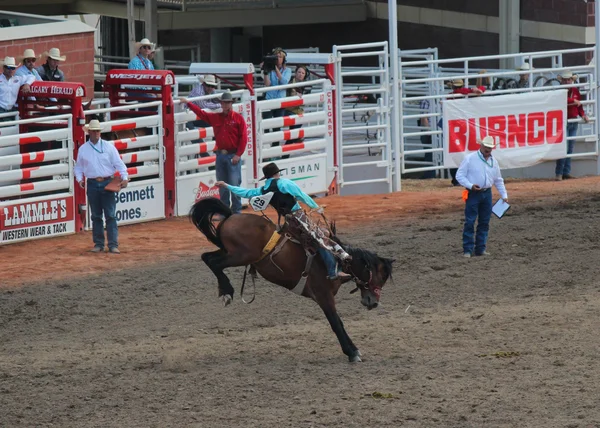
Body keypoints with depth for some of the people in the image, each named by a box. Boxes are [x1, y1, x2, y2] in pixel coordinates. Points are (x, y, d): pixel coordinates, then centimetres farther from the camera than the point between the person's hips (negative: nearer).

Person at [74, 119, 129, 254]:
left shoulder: (108, 147, 3)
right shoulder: (83, 149, 7)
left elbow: (118, 163, 2)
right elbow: (78, 167, 14)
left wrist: (124, 177, -10)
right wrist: (79, 179, -3)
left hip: (107, 183, -2)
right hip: (92, 184, 2)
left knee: (111, 216, -5)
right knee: (96, 216, 6)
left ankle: (113, 245, -6)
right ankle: (98, 244, 12)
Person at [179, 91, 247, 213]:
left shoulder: (238, 118, -2)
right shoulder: (215, 118, 12)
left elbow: (243, 138, -5)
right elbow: (201, 113, 18)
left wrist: (238, 155, -11)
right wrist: (188, 103, 14)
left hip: (233, 156, -5)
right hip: (220, 155, 5)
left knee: (234, 184, -9)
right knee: (222, 186, 7)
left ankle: (236, 212, -4)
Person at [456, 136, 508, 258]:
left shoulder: (493, 161, 9)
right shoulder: (470, 159, -7)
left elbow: (498, 180, 18)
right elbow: (459, 175, -8)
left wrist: (504, 195, 12)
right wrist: (470, 186, -20)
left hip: (487, 193, 5)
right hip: (473, 193, -5)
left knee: (484, 223, 7)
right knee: (470, 222, -7)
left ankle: (480, 249, 15)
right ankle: (468, 250, -3)